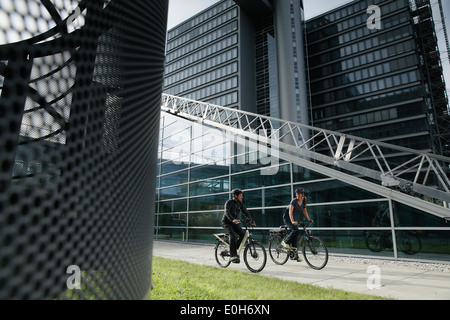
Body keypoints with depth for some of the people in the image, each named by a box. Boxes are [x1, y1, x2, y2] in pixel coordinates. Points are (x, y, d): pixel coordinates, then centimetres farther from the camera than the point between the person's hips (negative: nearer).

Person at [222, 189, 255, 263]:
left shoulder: (240, 203, 3)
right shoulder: (229, 202, -13)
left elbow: (246, 212, -4)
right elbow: (227, 212, -28)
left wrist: (251, 221, -20)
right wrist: (232, 220, -46)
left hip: (235, 222, 5)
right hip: (227, 222, -5)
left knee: (243, 234, -15)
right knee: (233, 235, -27)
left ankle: (234, 249, 2)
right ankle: (233, 255, -22)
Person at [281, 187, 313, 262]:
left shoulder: (303, 202, 5)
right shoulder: (294, 201, -16)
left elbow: (305, 211, 14)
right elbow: (290, 211, -24)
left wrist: (309, 220, 3)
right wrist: (292, 221, -37)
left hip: (295, 220, 6)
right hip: (288, 219, -6)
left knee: (295, 238, 3)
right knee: (296, 230, -29)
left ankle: (295, 255, 7)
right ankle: (285, 242, -12)